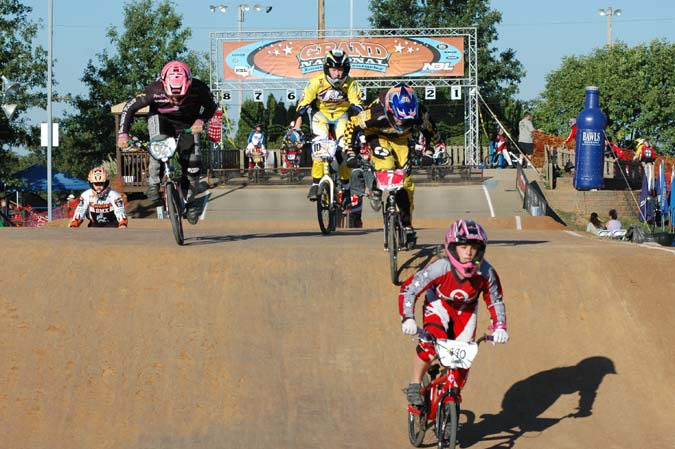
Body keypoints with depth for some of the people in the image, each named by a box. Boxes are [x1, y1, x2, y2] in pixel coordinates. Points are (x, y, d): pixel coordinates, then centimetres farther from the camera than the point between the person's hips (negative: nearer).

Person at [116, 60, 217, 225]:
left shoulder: (198, 89, -33)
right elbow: (129, 107, -24)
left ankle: (190, 200, 12)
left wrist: (201, 120, -31)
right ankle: (153, 184, -14)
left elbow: (211, 107, -12)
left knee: (192, 162, -9)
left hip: (187, 124, 2)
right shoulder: (155, 91, -36)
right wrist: (123, 134, -31)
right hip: (161, 119, -2)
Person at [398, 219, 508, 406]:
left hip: (466, 309, 3)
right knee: (431, 343, -28)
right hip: (439, 304, -3)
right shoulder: (439, 269, -37)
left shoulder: (486, 273, -29)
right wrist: (407, 319, -40)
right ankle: (414, 385, -7)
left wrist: (499, 327, -24)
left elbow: (495, 301, -11)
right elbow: (408, 289, -29)